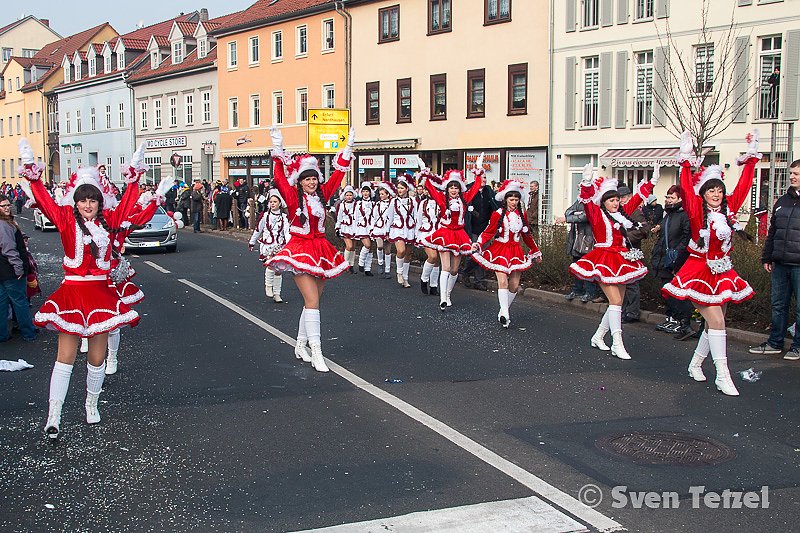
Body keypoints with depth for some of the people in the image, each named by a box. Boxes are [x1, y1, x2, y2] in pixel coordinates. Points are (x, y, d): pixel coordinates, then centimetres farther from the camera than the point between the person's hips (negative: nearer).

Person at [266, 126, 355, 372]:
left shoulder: (321, 195, 7)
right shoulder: (293, 196, -4)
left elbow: (337, 175, 11)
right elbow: (280, 178, -14)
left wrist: (348, 148, 11)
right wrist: (278, 150, -19)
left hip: (320, 249, 6)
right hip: (300, 249, -5)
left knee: (312, 300, 10)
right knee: (312, 300, -14)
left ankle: (300, 346, 24)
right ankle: (316, 353, -15)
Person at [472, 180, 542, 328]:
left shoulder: (522, 215, 8)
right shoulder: (498, 214, -5)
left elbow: (527, 235, 19)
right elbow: (488, 233, -8)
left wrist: (536, 252, 24)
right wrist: (477, 245, -23)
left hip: (515, 252, 4)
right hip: (500, 251, -4)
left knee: (514, 285, 0)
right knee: (503, 281, -16)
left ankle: (504, 310, 13)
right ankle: (505, 314, -18)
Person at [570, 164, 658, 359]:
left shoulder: (622, 213, 13)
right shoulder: (597, 214, -5)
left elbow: (638, 198, 22)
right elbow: (587, 200, -21)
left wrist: (652, 181, 22)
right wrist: (587, 181, -37)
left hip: (621, 260, 7)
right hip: (604, 259, -7)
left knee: (617, 302, 8)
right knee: (615, 301, -13)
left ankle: (598, 337, 22)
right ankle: (617, 344, -11)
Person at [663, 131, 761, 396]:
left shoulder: (729, 208, 4)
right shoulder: (697, 210, -8)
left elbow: (744, 185, 9)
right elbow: (687, 188, -17)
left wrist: (751, 157, 9)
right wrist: (686, 160, -18)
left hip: (722, 272, 6)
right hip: (700, 272, -6)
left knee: (714, 323, 10)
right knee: (716, 321, -11)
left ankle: (695, 364, 28)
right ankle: (722, 376, -8)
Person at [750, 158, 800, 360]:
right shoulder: (782, 202, 14)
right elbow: (772, 233, 19)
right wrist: (767, 257, 14)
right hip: (780, 265, 5)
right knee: (778, 305, 11)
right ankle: (775, 342, 21)